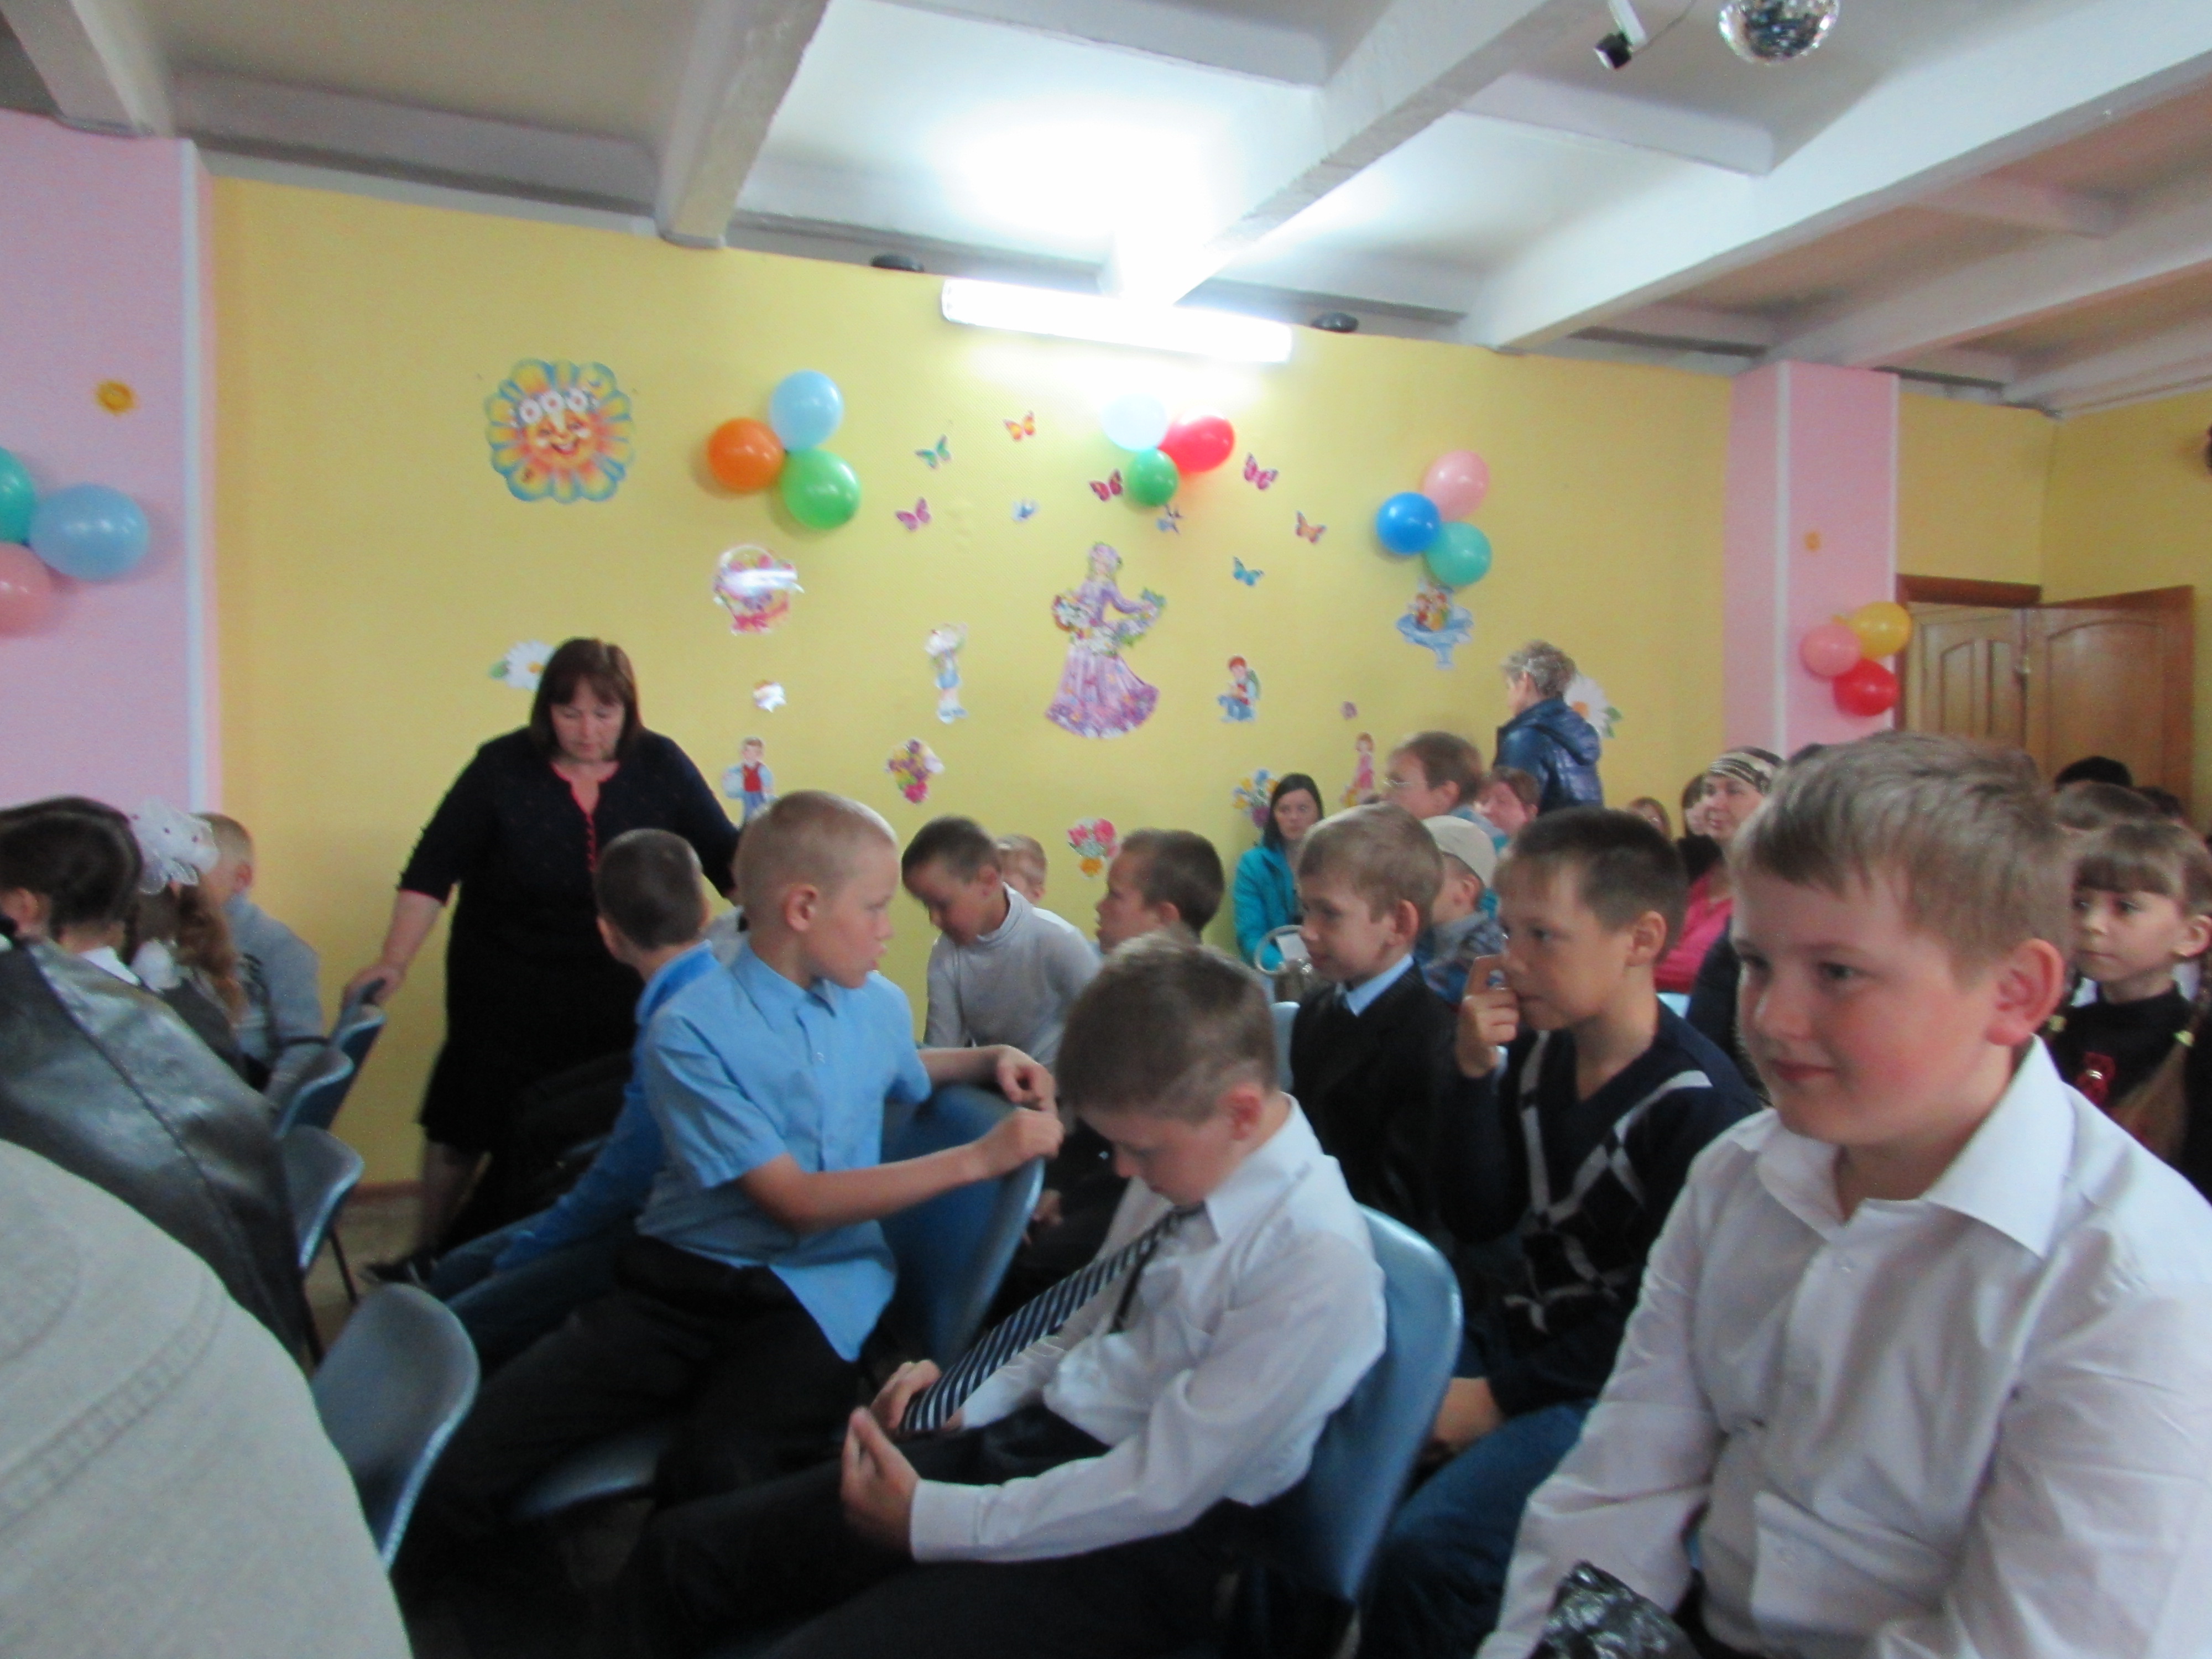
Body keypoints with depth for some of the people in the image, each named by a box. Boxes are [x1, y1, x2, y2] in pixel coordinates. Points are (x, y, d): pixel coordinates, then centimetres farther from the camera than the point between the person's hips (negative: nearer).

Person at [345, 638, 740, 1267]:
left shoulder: (660, 766, -8)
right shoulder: (503, 768, -12)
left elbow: (724, 855, -5)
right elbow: (432, 871, -9)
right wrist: (393, 963, -16)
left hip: (617, 993, 1)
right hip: (507, 991, -1)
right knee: (476, 1118, 9)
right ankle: (426, 1254, 31)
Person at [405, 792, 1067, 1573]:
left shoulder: (879, 1005, 8)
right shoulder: (690, 1031, -10)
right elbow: (799, 1201, -13)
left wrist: (993, 1060, 14)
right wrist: (981, 1158, -13)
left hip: (814, 1296, 2)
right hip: (677, 1281, -2)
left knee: (716, 1475, -29)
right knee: (459, 1465, -18)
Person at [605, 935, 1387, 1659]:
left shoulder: (1318, 1264, -22)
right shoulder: (1183, 1154, 1)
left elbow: (1161, 1490, -21)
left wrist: (929, 1520, -16)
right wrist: (967, 1403, 0)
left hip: (1132, 1547, -7)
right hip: (1018, 1441, 8)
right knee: (677, 1552, 0)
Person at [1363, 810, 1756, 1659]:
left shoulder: (1698, 1103, -17)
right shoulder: (1536, 1052, 2)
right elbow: (1479, 1220, 0)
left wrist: (1501, 1395, -15)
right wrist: (1474, 1077, -13)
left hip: (1612, 1383, -7)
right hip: (1515, 1328, 7)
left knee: (1428, 1550, -25)